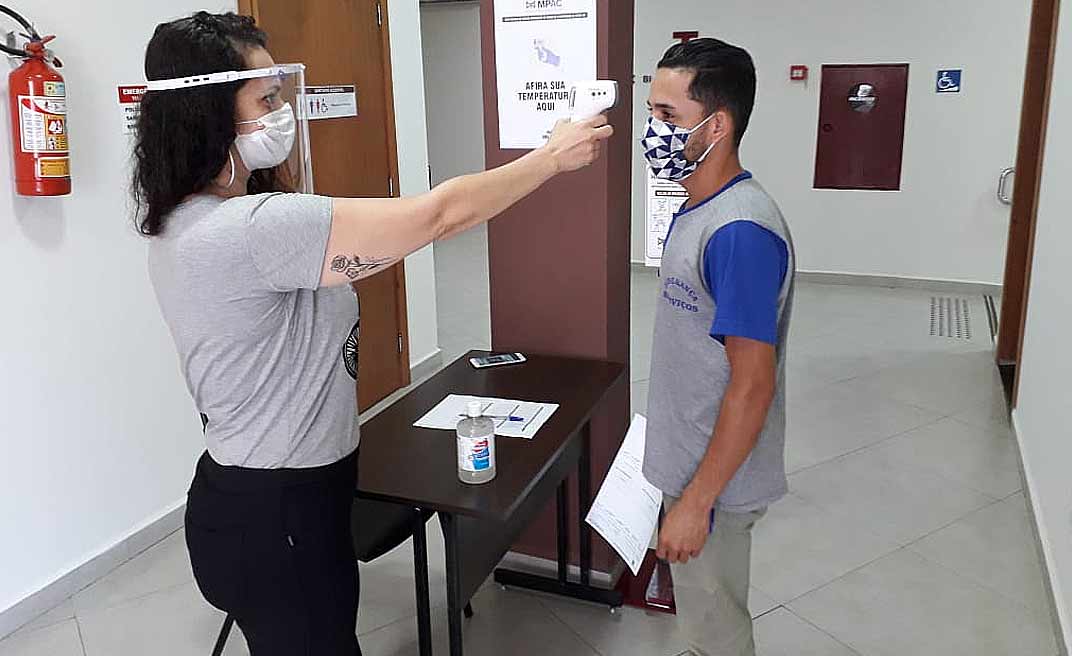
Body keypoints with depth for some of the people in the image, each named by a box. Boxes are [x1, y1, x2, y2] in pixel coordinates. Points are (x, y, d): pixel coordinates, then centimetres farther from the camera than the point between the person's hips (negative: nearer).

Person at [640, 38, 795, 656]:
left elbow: (752, 387, -26)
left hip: (715, 480, -8)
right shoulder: (699, 209, 4)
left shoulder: (741, 232, -27)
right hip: (691, 462, 9)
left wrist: (696, 502, -21)